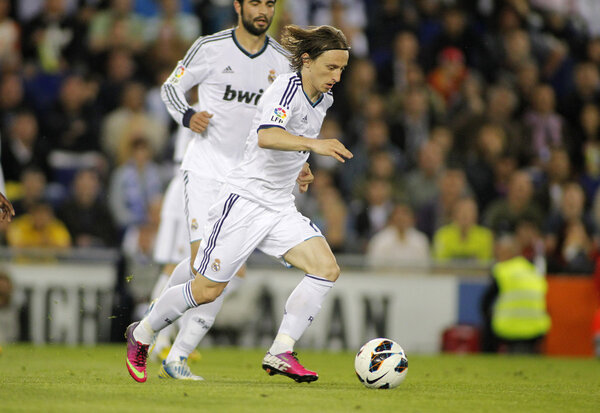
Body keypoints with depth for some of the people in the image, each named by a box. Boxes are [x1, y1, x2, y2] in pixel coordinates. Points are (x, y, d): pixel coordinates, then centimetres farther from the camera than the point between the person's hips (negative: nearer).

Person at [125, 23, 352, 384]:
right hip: (246, 200, -8)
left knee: (327, 268, -14)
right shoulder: (287, 88, -19)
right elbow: (266, 136, -41)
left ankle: (280, 353, -13)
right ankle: (142, 333, 24)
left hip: (281, 206, 8)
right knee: (208, 290, 0)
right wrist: (314, 144, -53)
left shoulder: (323, 100, 7)